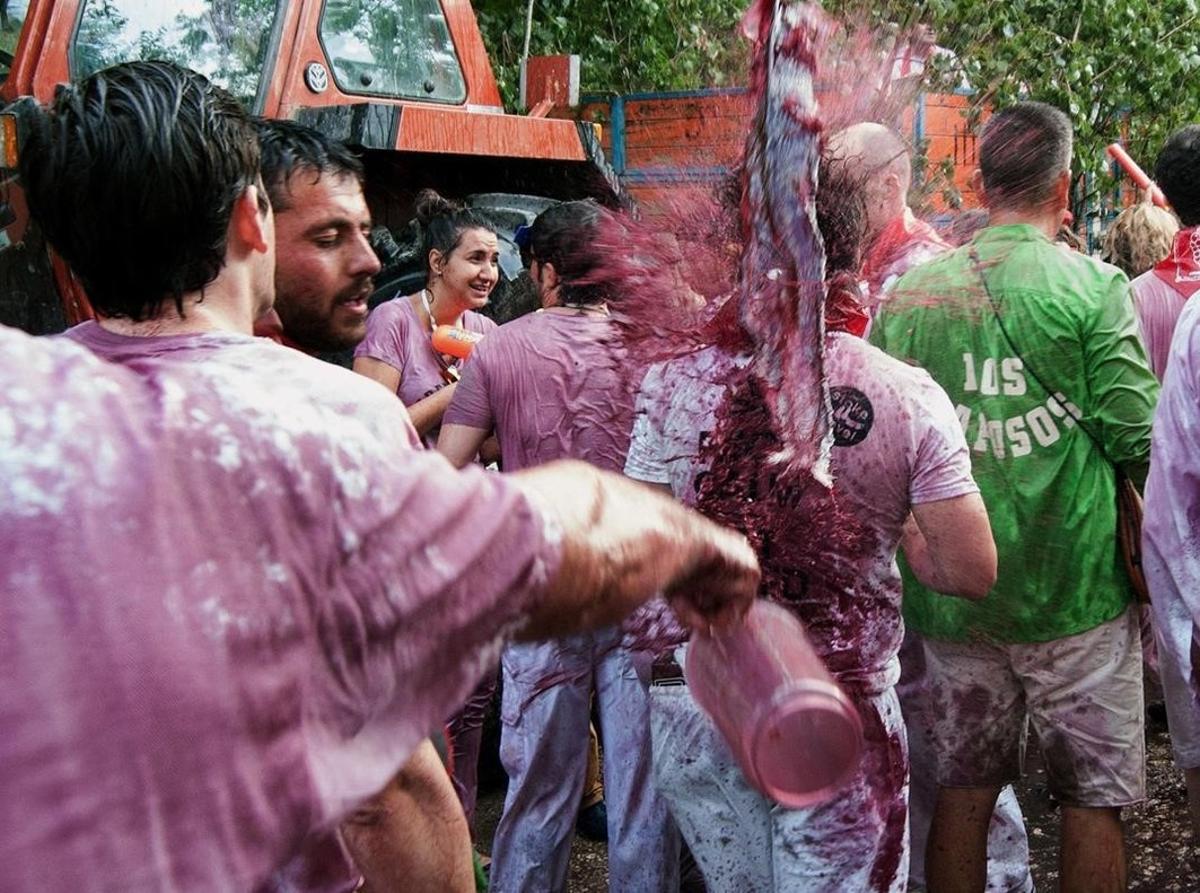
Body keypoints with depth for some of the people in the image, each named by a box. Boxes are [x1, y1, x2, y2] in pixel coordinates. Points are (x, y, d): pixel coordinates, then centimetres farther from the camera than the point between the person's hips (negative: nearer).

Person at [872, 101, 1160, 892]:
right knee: (1093, 796, 11)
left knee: (962, 791, 14)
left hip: (950, 591, 4)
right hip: (1073, 589, -3)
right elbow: (1138, 441, -12)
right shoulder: (1092, 286, -10)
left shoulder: (910, 293, 0)